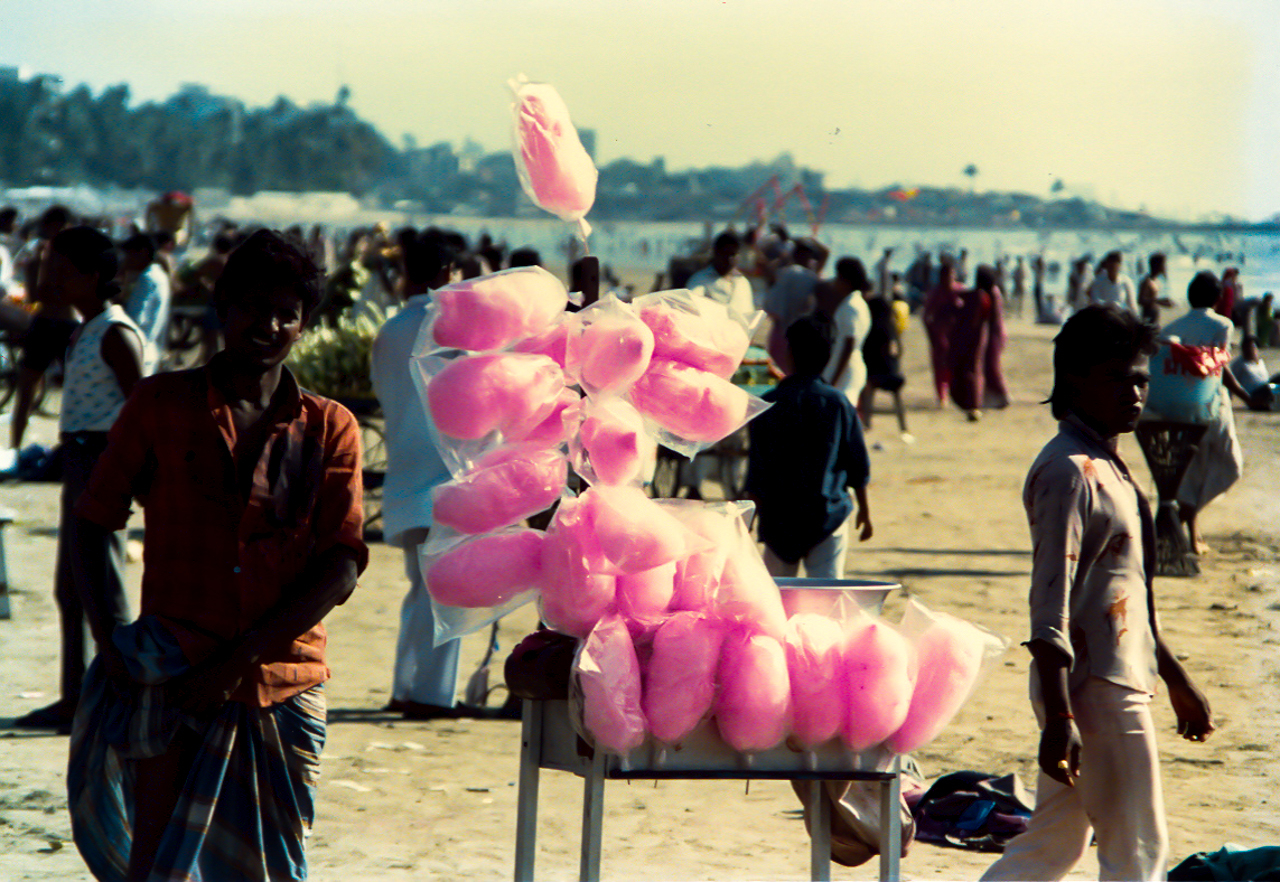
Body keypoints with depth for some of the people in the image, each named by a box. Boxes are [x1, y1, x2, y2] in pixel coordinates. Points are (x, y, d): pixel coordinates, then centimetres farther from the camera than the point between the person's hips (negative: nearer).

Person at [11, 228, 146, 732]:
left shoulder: (116, 334, -13)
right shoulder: (86, 331, 15)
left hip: (101, 458, -10)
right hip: (79, 457, 10)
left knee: (100, 587, -6)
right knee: (70, 588, 12)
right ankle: (75, 699, 19)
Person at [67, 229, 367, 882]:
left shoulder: (330, 429, 8)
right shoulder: (160, 405, 6)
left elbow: (342, 565, -2)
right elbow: (93, 525, 7)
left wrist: (239, 660, -12)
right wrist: (113, 637, -9)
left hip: (283, 687, 2)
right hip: (171, 681, -2)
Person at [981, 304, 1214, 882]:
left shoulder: (1108, 467, 16)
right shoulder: (1068, 471, -15)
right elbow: (1051, 606, -20)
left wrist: (1176, 679, 27)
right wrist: (1059, 717, -26)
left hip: (1120, 684, 9)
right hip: (1094, 689, -9)